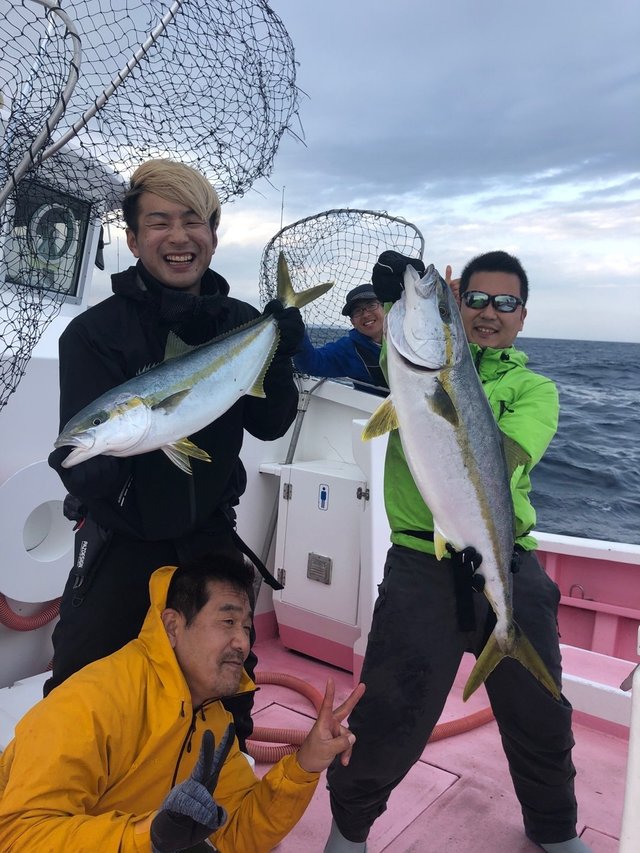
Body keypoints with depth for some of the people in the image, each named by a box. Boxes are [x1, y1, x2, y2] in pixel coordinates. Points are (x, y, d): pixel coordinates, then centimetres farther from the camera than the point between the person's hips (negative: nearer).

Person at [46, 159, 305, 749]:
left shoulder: (241, 323, -5)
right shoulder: (95, 331, -17)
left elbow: (269, 426, -6)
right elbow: (79, 462, -23)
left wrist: (279, 360, -24)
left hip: (210, 534, 4)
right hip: (121, 541, -3)